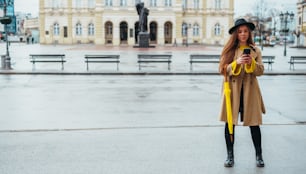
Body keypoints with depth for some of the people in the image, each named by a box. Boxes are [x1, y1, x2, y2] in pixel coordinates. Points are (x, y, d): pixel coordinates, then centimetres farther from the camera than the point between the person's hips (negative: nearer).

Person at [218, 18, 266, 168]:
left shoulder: (255, 50, 7)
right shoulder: (229, 49, 4)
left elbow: (260, 71, 1)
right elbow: (223, 70, -4)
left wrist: (251, 63, -17)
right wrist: (237, 63, -19)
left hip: (250, 90, 0)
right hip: (233, 90, 0)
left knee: (254, 123, 2)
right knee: (230, 122, 2)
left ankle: (259, 155, 17)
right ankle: (230, 156, 15)